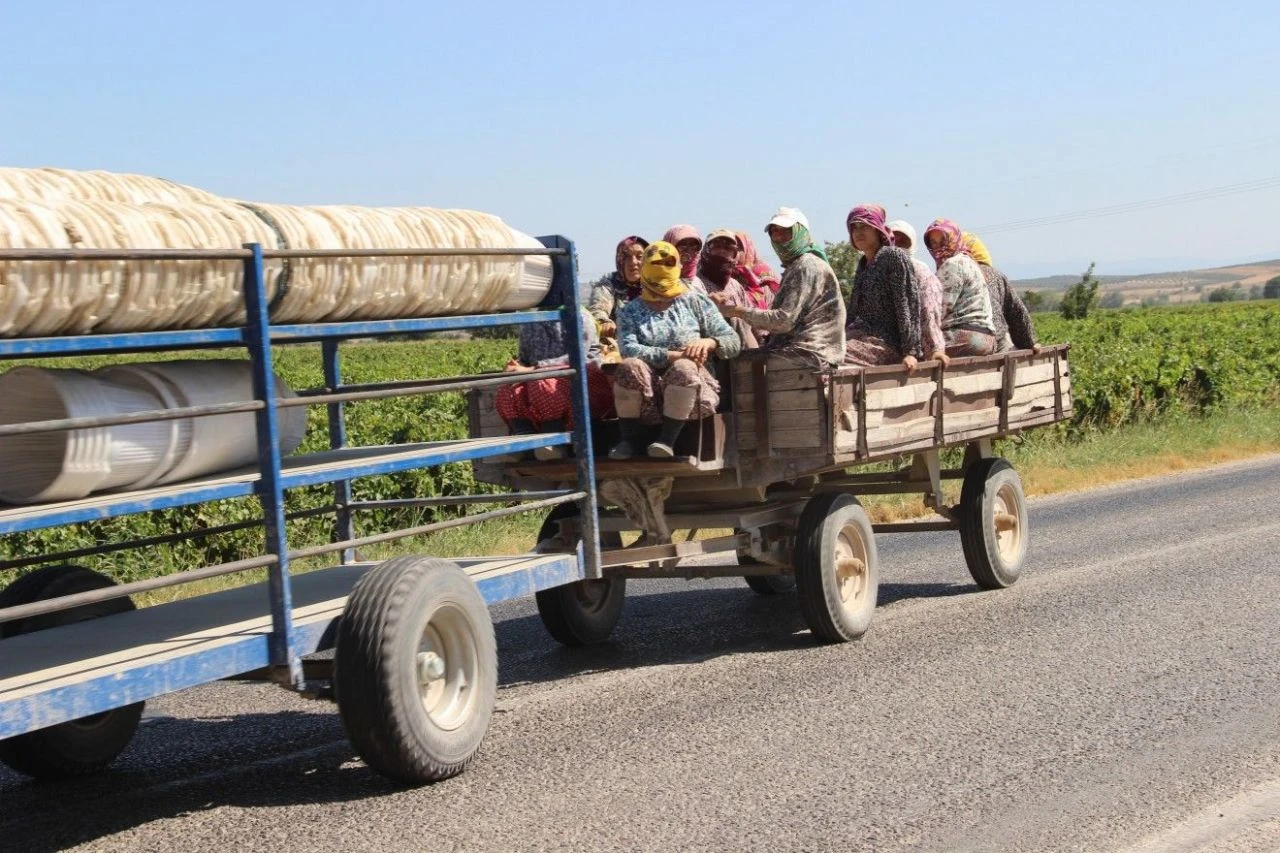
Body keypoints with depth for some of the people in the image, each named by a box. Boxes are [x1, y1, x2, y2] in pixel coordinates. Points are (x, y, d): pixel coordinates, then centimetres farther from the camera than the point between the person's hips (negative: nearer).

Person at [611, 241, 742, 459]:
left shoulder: (695, 302, 15)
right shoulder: (630, 311, 14)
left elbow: (733, 342, 10)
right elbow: (628, 349, -7)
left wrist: (708, 342, -13)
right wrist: (673, 355, -18)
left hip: (691, 391, 0)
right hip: (647, 396, 1)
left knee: (683, 368, -35)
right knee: (630, 366, -31)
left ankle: (667, 440, -30)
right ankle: (629, 440, -20)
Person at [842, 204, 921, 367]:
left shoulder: (895, 256, -2)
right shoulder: (863, 264, 22)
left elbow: (908, 305, -9)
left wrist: (910, 351, -16)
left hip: (884, 342, -8)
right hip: (859, 336, 8)